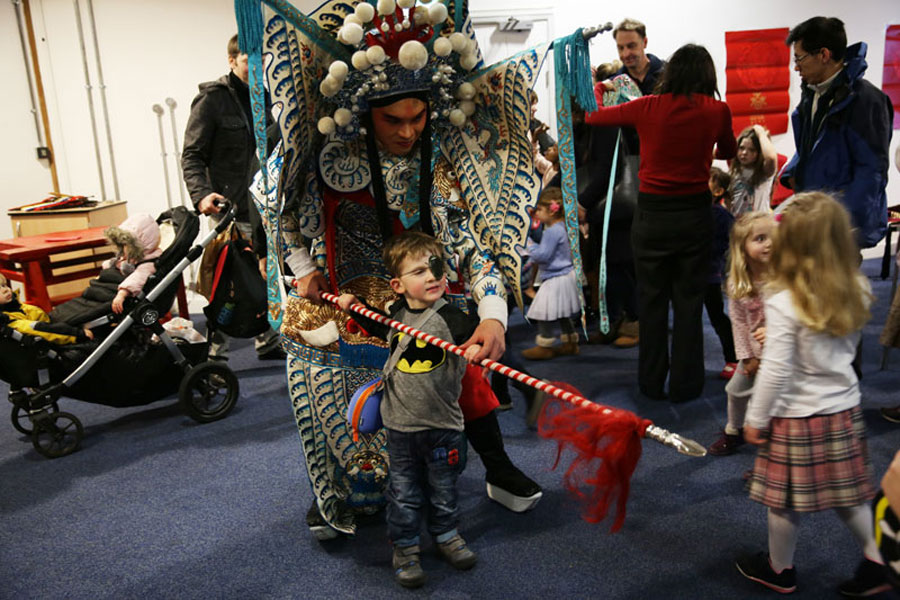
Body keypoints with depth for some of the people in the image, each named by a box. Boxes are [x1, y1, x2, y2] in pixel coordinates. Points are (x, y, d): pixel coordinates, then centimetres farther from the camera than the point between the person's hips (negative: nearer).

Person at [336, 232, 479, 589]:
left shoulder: (451, 317, -16)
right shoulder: (395, 315, -1)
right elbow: (378, 328, 21)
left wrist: (480, 346, -47)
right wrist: (354, 307, 11)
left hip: (442, 424, -2)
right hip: (400, 424, 2)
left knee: (442, 488, 17)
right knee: (404, 492, 11)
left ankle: (446, 535, 41)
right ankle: (404, 548, 30)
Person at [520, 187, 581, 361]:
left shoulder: (552, 231, -21)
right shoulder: (563, 227, 10)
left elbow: (542, 255, -22)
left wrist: (530, 245, -7)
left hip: (555, 279, -11)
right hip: (566, 274, 11)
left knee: (544, 313, -3)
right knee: (562, 314, 20)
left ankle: (545, 346, 4)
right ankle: (570, 343, 29)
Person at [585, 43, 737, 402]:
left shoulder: (648, 107, -5)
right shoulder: (717, 111, -2)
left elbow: (592, 117, 9)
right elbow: (729, 153, 17)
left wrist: (597, 87, 29)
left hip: (652, 214, 0)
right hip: (694, 214, 0)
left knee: (652, 300, 12)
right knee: (688, 301, 11)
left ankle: (652, 383, 23)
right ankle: (684, 385, 19)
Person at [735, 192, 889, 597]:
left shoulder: (784, 301, -24)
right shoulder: (856, 292, -5)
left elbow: (775, 371, -21)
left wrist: (755, 419, -8)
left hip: (797, 415, -5)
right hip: (844, 410, 6)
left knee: (785, 498, 12)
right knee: (845, 492, 22)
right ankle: (876, 562, 31)